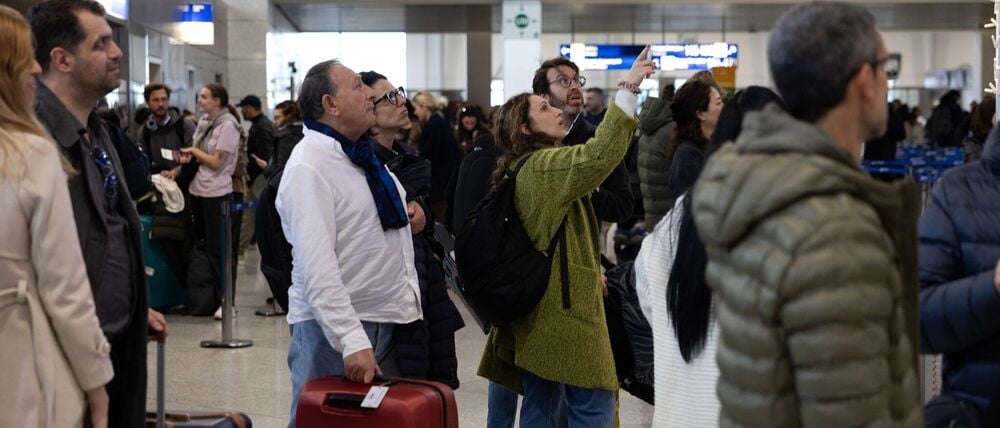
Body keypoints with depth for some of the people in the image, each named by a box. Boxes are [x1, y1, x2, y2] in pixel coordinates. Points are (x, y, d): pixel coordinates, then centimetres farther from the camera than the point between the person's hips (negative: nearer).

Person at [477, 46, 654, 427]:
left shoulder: (525, 169, 17)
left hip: (540, 305, 10)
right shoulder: (544, 165, -13)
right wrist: (628, 90, -30)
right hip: (564, 304, -10)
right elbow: (600, 154, -30)